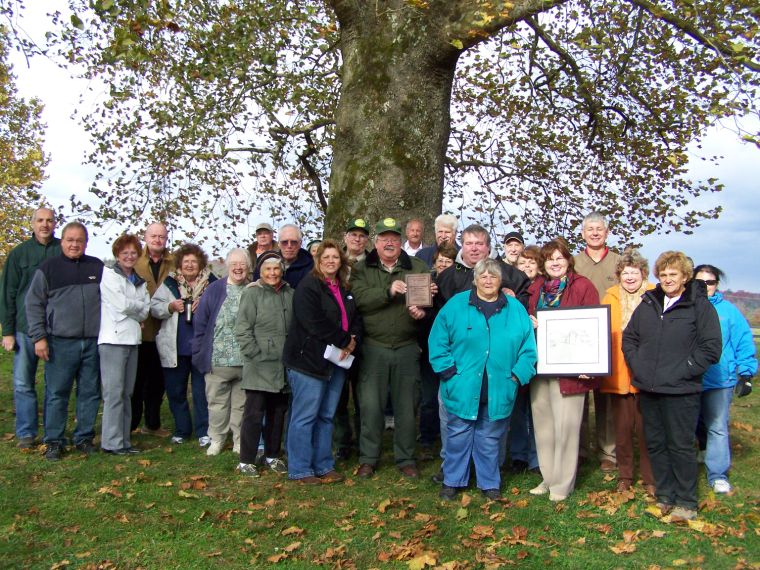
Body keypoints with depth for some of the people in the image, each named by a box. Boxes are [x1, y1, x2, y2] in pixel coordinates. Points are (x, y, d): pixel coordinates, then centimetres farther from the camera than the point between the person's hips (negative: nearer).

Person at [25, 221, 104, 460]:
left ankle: (84, 438, 19)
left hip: (93, 342, 3)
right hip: (61, 342, -2)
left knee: (90, 393, 7)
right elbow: (34, 304, 3)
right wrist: (39, 337, -5)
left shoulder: (98, 267, 10)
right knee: (56, 393, 1)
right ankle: (54, 441, 11)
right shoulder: (48, 268, 3)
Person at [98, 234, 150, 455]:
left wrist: (131, 308, -6)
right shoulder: (109, 275, 0)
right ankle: (112, 442, -2)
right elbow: (122, 304, -11)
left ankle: (123, 440, 15)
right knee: (114, 393, -7)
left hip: (132, 339, 7)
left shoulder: (140, 281, 19)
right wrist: (139, 306, 5)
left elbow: (145, 311, 9)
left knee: (126, 393, 9)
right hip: (113, 339, -6)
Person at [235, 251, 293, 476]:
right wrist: (256, 354, -13)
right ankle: (246, 460, 9)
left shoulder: (290, 294, 9)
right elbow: (242, 330, -8)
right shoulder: (252, 293, -4)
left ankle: (272, 455, 27)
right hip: (259, 367, -5)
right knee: (254, 413, -3)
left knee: (278, 412, 13)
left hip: (283, 366, 5)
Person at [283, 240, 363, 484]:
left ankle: (324, 466, 21)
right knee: (305, 416, -2)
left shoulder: (345, 289, 17)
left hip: (336, 361, 8)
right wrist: (345, 342, -12)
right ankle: (299, 470, 7)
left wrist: (353, 340, -5)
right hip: (310, 360, -7)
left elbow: (356, 319, 16)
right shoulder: (308, 286, -9)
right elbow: (315, 323, -19)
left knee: (326, 416, 13)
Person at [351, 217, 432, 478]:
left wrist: (423, 311, -20)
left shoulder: (418, 267, 7)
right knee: (370, 405, 4)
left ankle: (406, 459, 24)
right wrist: (389, 292, -24)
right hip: (373, 347, -1)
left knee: (406, 406, 9)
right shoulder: (361, 269, 4)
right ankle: (368, 459, 20)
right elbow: (360, 298, -12)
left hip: (407, 348, 1)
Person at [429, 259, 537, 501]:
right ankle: (452, 481, 24)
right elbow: (438, 341, -1)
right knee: (458, 435, 8)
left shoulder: (515, 309, 5)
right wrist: (449, 371, -8)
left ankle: (490, 483, 28)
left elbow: (528, 346, 6)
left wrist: (517, 374, -4)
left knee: (490, 438, 12)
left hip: (499, 389, 1)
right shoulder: (456, 305, -1)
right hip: (462, 388, -1)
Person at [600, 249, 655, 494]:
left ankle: (651, 478, 18)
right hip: (619, 375, 2)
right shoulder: (610, 298, 7)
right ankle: (624, 476, 23)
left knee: (646, 428, 4)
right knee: (622, 428, 9)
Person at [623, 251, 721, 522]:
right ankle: (664, 497, 26)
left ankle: (686, 503, 16)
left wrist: (682, 372, -14)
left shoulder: (700, 306, -5)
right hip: (648, 389, 6)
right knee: (655, 444, 13)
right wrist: (638, 366, 3)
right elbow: (628, 337, 17)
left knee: (681, 446, 2)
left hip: (681, 391, -5)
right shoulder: (648, 304, 11)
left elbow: (711, 348, -9)